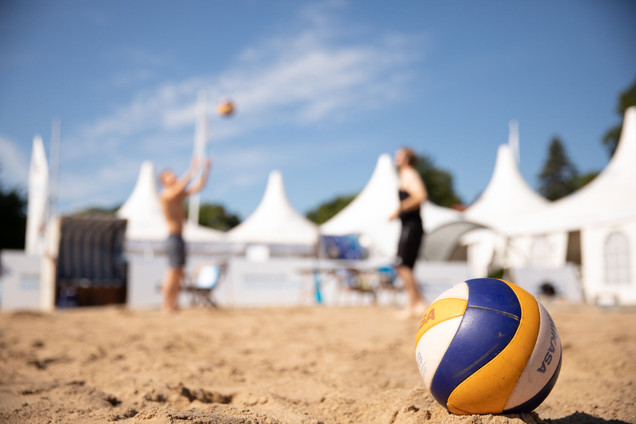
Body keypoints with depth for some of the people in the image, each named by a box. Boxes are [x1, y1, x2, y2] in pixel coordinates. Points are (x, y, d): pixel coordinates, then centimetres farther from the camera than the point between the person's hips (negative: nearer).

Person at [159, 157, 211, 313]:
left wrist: (206, 169, 6)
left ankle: (172, 305, 13)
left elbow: (199, 186, 15)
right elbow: (181, 186, -29)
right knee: (173, 273, -9)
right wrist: (192, 169, -28)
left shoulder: (181, 194, 15)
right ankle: (167, 306, -5)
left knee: (179, 274, 9)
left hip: (179, 238, 9)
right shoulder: (166, 195, -10)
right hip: (173, 237, -9)